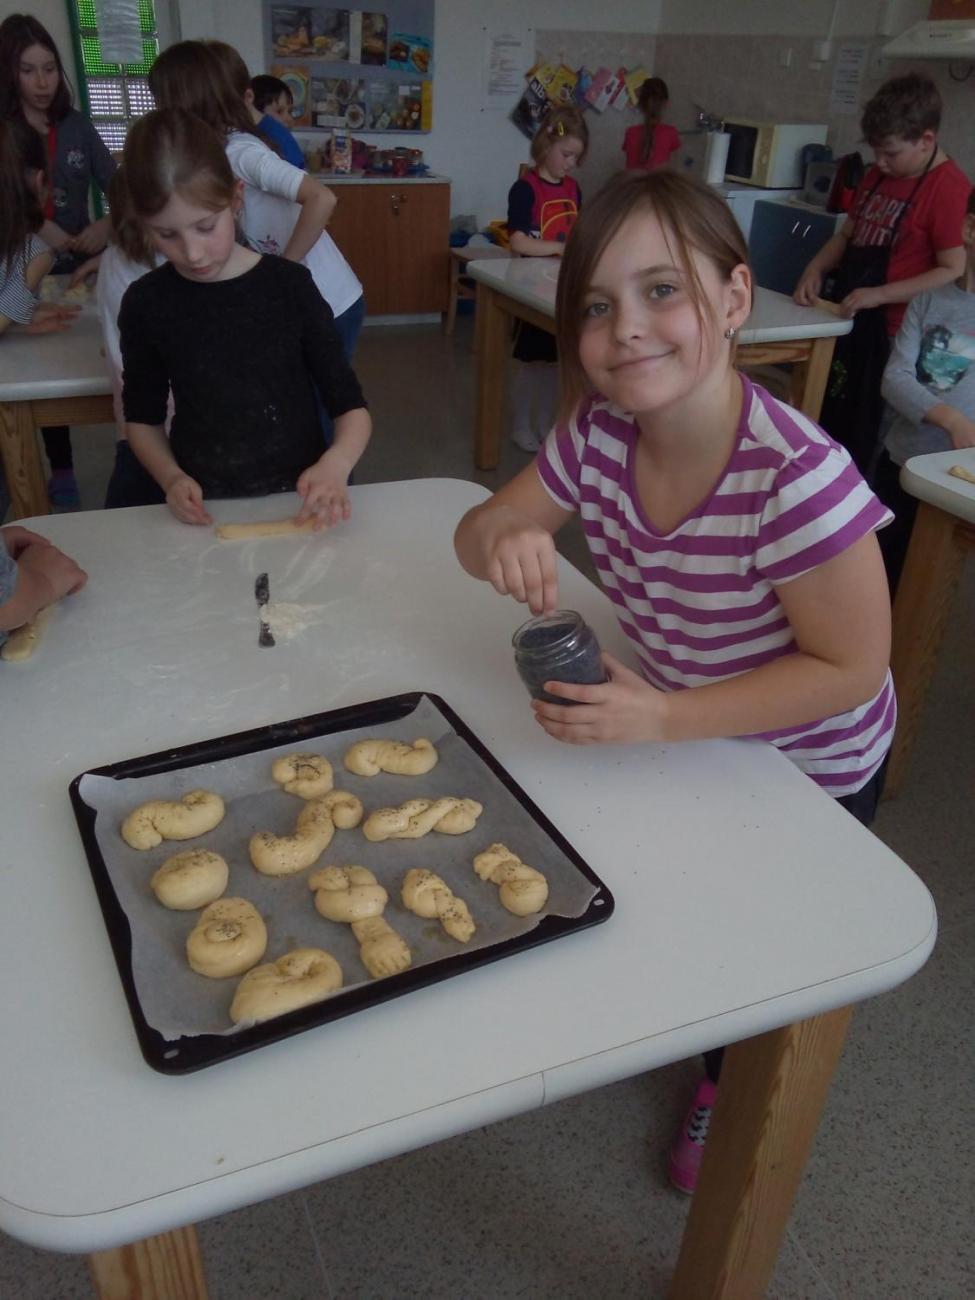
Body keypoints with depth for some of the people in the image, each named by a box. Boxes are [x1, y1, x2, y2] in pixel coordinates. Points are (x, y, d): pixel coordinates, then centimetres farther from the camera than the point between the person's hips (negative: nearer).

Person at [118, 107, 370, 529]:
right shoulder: (146, 302, -3)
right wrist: (171, 477, -11)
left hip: (297, 499, -1)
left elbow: (351, 407, -4)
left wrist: (336, 464, -26)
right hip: (203, 510, 1)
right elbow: (142, 416, 10)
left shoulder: (289, 284, -7)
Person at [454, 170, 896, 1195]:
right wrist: (505, 540, -33)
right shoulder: (596, 434, -19)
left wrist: (664, 720, -36)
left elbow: (851, 667, -29)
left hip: (805, 771, -4)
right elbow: (480, 528, -8)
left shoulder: (797, 479, -38)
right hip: (676, 728, 5)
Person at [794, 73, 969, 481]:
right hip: (841, 317, 8)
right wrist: (816, 269, 2)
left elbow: (954, 271, -19)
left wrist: (879, 295, -24)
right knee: (820, 423, 16)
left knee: (857, 439, 1)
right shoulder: (876, 175, 11)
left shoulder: (949, 188, -15)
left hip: (885, 330, -8)